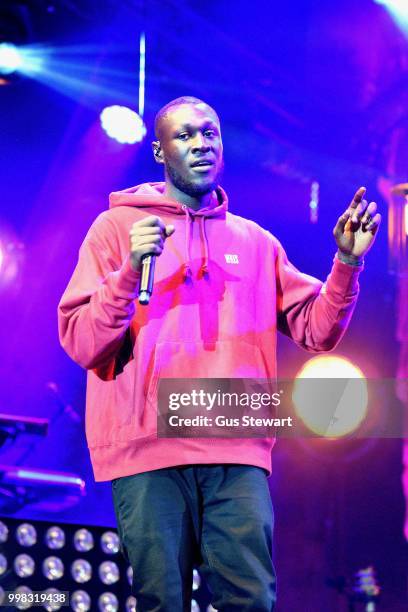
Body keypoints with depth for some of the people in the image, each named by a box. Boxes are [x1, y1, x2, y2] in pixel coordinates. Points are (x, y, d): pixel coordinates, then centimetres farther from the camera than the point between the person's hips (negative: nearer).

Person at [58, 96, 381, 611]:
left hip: (237, 452, 2)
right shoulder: (118, 226, 10)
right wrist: (130, 271, -13)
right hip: (147, 449, -2)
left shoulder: (256, 242, 20)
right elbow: (81, 344, 1)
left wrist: (346, 263, -3)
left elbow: (315, 330, 12)